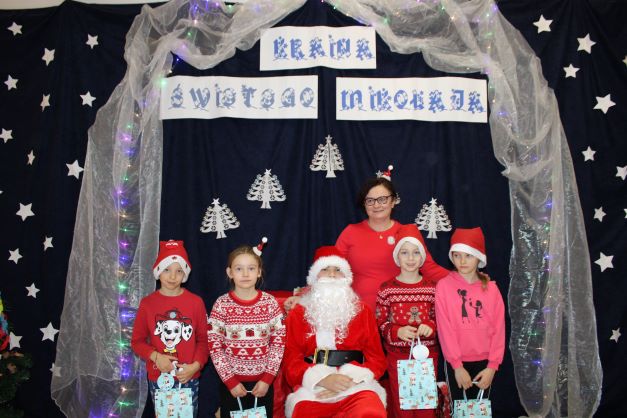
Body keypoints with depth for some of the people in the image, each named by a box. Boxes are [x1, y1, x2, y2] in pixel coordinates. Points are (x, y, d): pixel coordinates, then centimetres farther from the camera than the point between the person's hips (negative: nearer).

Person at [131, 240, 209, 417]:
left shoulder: (196, 302, -5)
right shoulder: (147, 303, -4)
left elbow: (203, 339, 0)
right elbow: (137, 341, 2)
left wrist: (196, 365, -13)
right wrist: (155, 356, -14)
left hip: (189, 377, 0)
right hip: (158, 377, 0)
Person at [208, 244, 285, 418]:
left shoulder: (270, 302, -3)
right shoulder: (222, 304, -6)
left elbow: (279, 342, -1)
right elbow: (214, 346, -5)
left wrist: (267, 378, -7)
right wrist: (230, 380, -9)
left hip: (262, 383, 1)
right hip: (231, 382, -1)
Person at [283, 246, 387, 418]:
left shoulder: (362, 311, 14)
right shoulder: (298, 313, 13)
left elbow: (377, 359, 8)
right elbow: (291, 362, 6)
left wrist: (351, 380, -10)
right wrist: (322, 379, -13)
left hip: (356, 386, 0)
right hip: (312, 388, 1)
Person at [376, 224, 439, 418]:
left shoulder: (432, 287, 1)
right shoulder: (386, 289, -4)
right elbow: (379, 324, -1)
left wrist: (431, 327, -13)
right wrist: (397, 332, -19)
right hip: (397, 356, -1)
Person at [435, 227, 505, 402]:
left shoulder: (491, 288, 0)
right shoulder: (443, 286, -7)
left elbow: (499, 329, -1)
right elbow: (444, 328, -10)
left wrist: (492, 366, -7)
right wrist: (457, 365, -13)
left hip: (484, 362, 2)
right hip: (456, 363, -2)